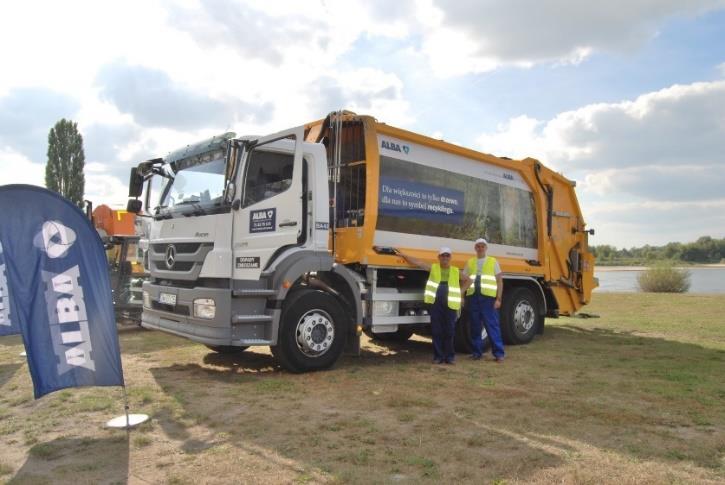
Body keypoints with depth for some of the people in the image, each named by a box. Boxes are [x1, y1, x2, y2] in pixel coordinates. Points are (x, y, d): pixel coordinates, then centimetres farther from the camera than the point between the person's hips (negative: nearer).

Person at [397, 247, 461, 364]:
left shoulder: (456, 271, 13)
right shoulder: (433, 268, 10)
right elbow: (417, 262, 5)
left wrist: (460, 291, 14)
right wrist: (403, 255, -1)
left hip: (450, 304, 0)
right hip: (435, 303, 0)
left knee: (449, 331, 2)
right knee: (436, 331, 2)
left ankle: (450, 356, 14)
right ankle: (438, 356, 11)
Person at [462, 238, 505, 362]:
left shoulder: (493, 261, 10)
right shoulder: (469, 262, 16)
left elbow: (499, 281, 7)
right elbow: (464, 280, 16)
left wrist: (498, 299, -3)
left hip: (488, 297, -2)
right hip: (472, 297, 3)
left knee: (492, 325, -4)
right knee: (475, 326, 6)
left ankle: (499, 353, 1)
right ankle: (477, 352, 14)